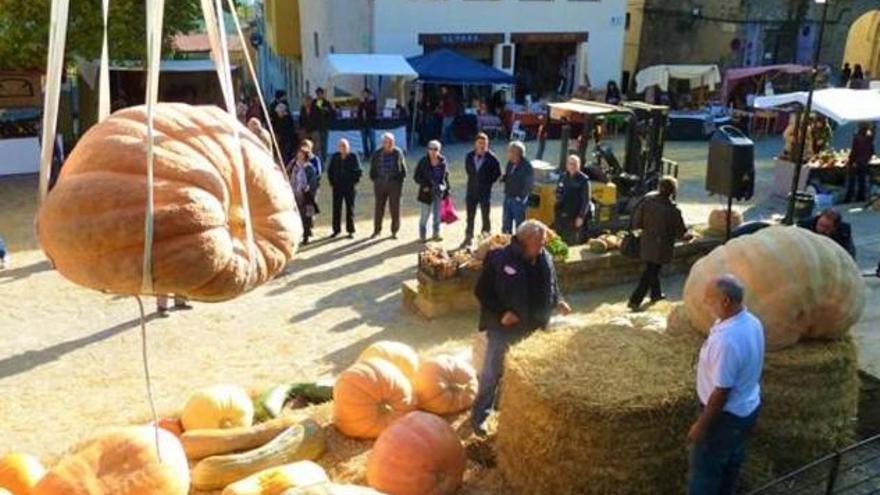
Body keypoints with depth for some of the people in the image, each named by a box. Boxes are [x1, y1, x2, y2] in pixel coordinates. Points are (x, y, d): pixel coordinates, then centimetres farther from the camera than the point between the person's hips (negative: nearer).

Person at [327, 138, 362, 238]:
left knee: (350, 208, 3)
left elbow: (358, 171, -1)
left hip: (350, 186, -2)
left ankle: (350, 231, 9)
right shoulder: (335, 157, 5)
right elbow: (330, 170, 12)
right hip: (337, 186, 2)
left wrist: (354, 182, -7)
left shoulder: (353, 157, -3)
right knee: (336, 208, 5)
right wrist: (332, 182, 4)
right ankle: (336, 230, 14)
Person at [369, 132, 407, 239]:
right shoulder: (377, 154, -1)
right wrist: (375, 180, 6)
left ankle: (394, 231, 10)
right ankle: (377, 230, 17)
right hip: (380, 184, 1)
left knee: (395, 208, 0)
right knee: (379, 207, 5)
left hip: (395, 184, -1)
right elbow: (373, 168, 10)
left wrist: (400, 180, 1)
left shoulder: (398, 153, -2)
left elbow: (403, 169, 7)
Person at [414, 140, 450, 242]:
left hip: (439, 191, 4)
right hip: (427, 191, -3)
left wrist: (447, 189, 9)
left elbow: (446, 175, 12)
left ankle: (436, 234, 22)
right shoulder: (423, 161, -5)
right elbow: (416, 176, -3)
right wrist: (424, 185, -15)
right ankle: (423, 235, 11)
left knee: (437, 213, 11)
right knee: (425, 214, -1)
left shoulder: (442, 161, 4)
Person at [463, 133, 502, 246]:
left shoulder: (491, 158, -15)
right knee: (470, 217, 14)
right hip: (471, 191, 4)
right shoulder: (469, 156, -3)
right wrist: (474, 179, 11)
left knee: (485, 217, 8)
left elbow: (497, 174, -2)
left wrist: (487, 182, -2)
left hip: (485, 192, -3)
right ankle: (468, 238, 27)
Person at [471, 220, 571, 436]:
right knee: (492, 373, 2)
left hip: (534, 329, 5)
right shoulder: (498, 259, -19)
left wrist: (558, 302, -7)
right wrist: (501, 312, -22)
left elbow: (552, 288, 13)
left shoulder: (545, 259, -3)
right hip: (503, 329, -5)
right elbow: (481, 292, -14)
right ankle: (479, 415, 18)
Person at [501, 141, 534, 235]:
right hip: (508, 198, 8)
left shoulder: (527, 167, -17)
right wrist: (503, 178, -2)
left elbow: (529, 184, -17)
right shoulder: (510, 163, 7)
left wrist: (521, 197, -17)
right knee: (506, 223, 16)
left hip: (518, 200, -7)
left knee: (519, 224, 2)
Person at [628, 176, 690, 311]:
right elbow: (681, 232, -13)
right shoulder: (673, 210, -24)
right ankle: (635, 300, 7)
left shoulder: (647, 200, -13)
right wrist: (688, 235, 10)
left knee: (652, 269, 24)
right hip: (661, 247, -5)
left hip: (647, 243, 5)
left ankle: (656, 294, 42)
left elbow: (636, 222, -6)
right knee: (651, 272, 7)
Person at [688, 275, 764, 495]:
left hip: (726, 415, -9)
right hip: (748, 407, 9)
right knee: (731, 461, 26)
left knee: (704, 468, 10)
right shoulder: (753, 323, -5)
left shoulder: (727, 339, -35)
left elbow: (721, 391, -28)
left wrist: (701, 425, -17)